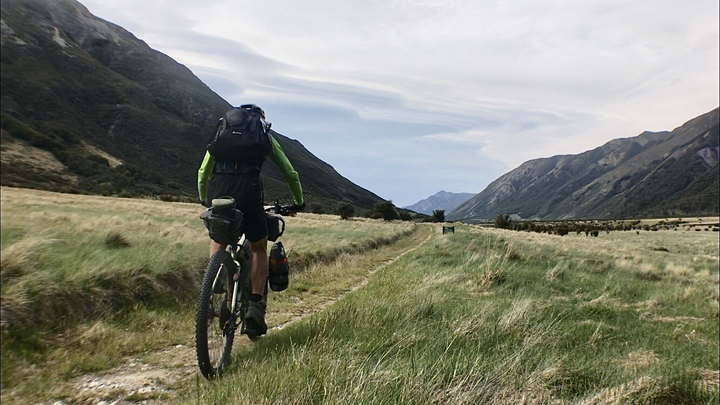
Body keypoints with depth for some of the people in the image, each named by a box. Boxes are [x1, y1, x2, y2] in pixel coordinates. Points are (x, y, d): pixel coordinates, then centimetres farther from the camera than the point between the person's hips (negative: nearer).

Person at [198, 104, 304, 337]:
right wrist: (299, 202, 40)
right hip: (248, 190, -2)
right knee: (259, 249, 17)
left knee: (218, 241, 28)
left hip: (217, 189, 2)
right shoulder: (265, 136, 23)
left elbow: (203, 171, 31)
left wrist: (204, 199, 46)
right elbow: (290, 174, 26)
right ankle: (256, 304, 6)